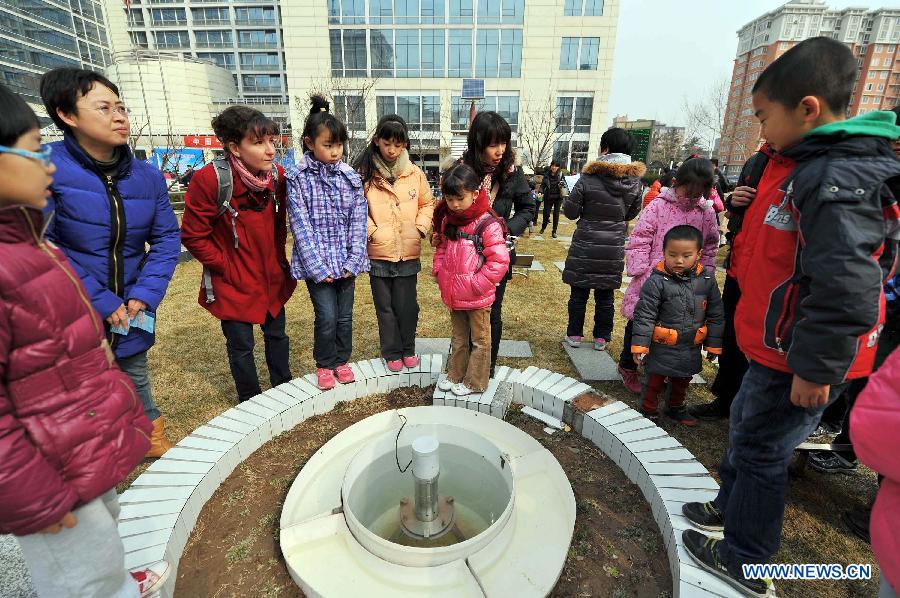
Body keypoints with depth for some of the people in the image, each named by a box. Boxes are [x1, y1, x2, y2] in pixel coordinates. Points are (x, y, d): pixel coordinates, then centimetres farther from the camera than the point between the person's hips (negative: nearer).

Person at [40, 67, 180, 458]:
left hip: (132, 317, 4)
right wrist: (101, 303, -17)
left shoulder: (147, 176, 0)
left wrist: (144, 295, -9)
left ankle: (155, 442, 45)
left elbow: (167, 238, 1)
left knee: (136, 382, 24)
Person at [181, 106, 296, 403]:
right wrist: (227, 267, -11)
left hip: (273, 277, 5)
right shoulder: (210, 179, -22)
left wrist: (278, 259, 5)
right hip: (234, 284, -4)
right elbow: (193, 236, -14)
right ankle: (251, 401, 32)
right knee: (241, 345, 11)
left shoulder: (277, 175, -6)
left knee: (277, 335, 19)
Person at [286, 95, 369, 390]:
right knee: (327, 316, -2)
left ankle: (342, 360, 32)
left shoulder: (351, 177, 3)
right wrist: (318, 267, -14)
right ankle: (324, 364, 22)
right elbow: (301, 226, -9)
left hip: (346, 262, 3)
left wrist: (353, 262, -7)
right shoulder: (298, 178, -5)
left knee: (345, 316, 11)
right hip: (316, 263, -3)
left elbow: (358, 222, 1)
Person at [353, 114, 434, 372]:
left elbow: (427, 204, 13)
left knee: (407, 305, 9)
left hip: (409, 253, 1)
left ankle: (408, 349, 30)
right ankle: (392, 353, 27)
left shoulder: (415, 173, 3)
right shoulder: (364, 173, -3)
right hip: (378, 253, -1)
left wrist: (421, 228, 0)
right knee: (385, 306, 10)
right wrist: (371, 231, -10)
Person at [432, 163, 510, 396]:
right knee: (458, 337, 22)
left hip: (477, 297, -6)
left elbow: (499, 261, -21)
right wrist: (439, 271, 3)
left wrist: (476, 284, -20)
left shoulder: (488, 224, -19)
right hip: (453, 294, 7)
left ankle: (474, 382, 26)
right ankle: (455, 375, 38)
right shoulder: (447, 220, 3)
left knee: (479, 339, 12)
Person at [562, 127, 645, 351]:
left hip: (585, 245, -3)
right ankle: (601, 338, 22)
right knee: (605, 295, 12)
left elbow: (570, 211, -9)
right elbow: (632, 213, 10)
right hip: (614, 247, 3)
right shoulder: (635, 181, -1)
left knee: (579, 292, 10)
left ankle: (574, 335, 19)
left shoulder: (589, 178, -14)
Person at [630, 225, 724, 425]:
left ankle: (676, 408, 46)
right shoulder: (657, 281, -18)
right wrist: (640, 344, -17)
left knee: (683, 381, 24)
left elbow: (715, 314, 4)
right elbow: (644, 315, -16)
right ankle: (648, 410, 30)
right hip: (662, 348, -4)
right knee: (655, 381, 11)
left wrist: (714, 344, 6)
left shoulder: (707, 279, -6)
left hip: (691, 348, 5)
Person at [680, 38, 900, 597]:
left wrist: (816, 368, -23)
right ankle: (730, 506, 46)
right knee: (745, 427, 24)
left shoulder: (834, 180, -23)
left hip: (797, 360, -9)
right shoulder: (819, 165, 8)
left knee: (760, 451, 6)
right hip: (780, 348, 9)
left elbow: (847, 290, -29)